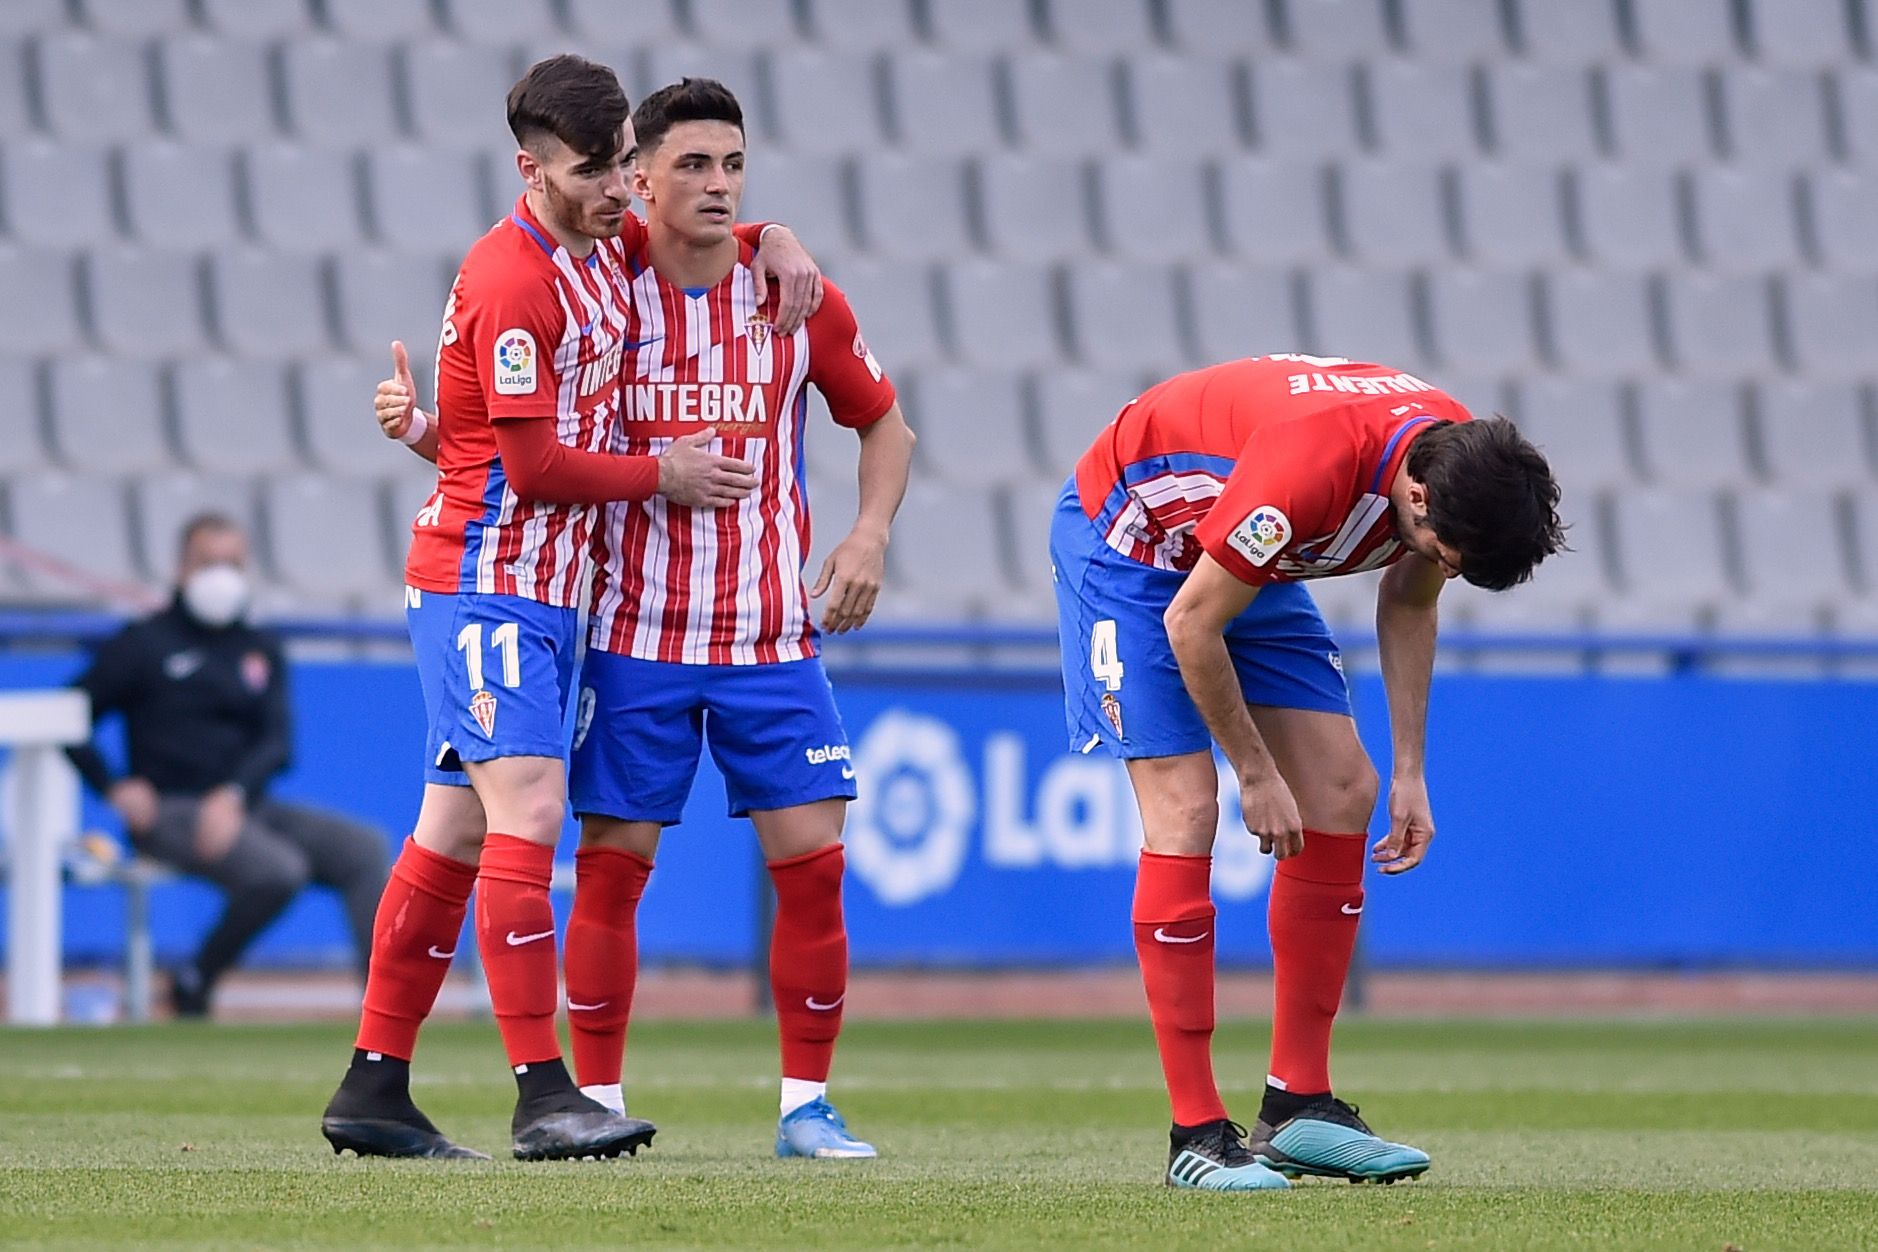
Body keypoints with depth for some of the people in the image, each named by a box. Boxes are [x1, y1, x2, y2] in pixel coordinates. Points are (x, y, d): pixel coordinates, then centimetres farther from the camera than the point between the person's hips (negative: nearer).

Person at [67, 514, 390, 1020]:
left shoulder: (261, 650, 16)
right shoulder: (144, 645, 3)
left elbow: (276, 743, 4)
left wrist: (232, 796, -16)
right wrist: (114, 788, -10)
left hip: (245, 806, 6)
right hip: (171, 812, -6)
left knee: (363, 847, -16)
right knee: (278, 869, -31)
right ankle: (193, 984, -13)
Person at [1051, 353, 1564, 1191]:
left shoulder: (1458, 464, -17)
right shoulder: (1309, 470, -40)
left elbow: (1407, 605, 4)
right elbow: (1191, 624, -28)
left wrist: (1409, 772, 2)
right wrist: (1256, 775, -18)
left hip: (1243, 564, 8)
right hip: (1128, 542, -8)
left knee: (1342, 793, 0)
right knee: (1183, 814, -16)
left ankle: (1298, 1107, 5)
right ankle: (1195, 1133, -13)